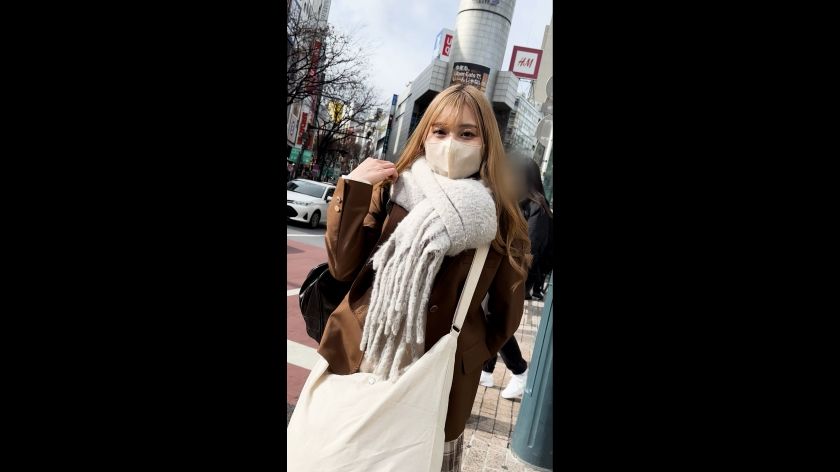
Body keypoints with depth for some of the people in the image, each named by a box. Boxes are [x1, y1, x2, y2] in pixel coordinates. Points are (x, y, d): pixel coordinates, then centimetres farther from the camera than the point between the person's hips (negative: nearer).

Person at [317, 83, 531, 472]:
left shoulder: (500, 217, -4)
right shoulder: (392, 189, -2)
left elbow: (507, 308, 5)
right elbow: (343, 266, -7)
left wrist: (469, 354, 8)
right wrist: (353, 189, -13)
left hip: (440, 375, -1)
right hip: (361, 358, 2)